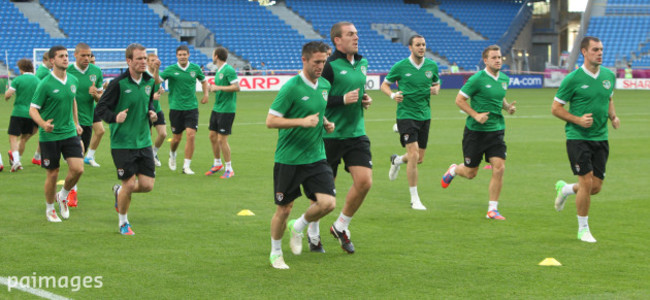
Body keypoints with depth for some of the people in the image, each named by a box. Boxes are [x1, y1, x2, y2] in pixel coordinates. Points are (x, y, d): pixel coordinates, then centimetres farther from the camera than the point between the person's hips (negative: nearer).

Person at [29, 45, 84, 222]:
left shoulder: (73, 81, 4)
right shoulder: (45, 84, -13)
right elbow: (33, 109, -11)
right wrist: (43, 124, -30)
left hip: (69, 133, 4)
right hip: (49, 135, -4)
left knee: (78, 169, -9)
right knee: (52, 174, 2)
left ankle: (63, 196, 19)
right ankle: (50, 208, 25)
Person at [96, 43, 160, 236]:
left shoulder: (150, 81, 5)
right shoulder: (118, 83, -14)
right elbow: (101, 108, -9)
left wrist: (151, 112, 2)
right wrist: (114, 117, -27)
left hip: (143, 141, 6)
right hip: (122, 143, -6)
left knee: (147, 185, 1)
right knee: (129, 184, -6)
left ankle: (119, 191, 33)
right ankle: (123, 223, 19)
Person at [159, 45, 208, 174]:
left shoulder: (195, 68, 3)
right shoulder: (170, 69, -5)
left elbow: (203, 81, 21)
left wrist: (206, 94, 7)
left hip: (192, 107, 1)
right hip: (176, 108, -1)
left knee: (191, 135, -12)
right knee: (176, 138, 6)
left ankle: (186, 166, -3)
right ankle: (172, 154, 40)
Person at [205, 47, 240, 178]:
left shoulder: (228, 70, -15)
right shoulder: (218, 71, 13)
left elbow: (236, 87, -21)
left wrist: (219, 88, -22)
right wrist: (213, 88, 7)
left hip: (226, 109, -9)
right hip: (217, 108, 9)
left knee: (222, 139, -8)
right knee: (213, 136, 15)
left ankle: (229, 169, 3)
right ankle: (217, 163, 32)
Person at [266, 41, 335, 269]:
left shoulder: (325, 86, 7)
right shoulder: (291, 88, -15)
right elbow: (271, 121, -16)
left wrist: (326, 123, 5)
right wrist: (303, 122, -24)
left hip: (316, 157, 5)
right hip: (289, 159, -5)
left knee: (328, 203, -9)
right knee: (284, 209, 4)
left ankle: (297, 228, 20)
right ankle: (275, 253, 26)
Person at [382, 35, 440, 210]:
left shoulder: (432, 66, 4)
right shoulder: (400, 66, -6)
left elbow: (437, 83, 20)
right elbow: (384, 85, 4)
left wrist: (436, 89, -4)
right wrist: (392, 95, -16)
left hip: (424, 115, 5)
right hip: (406, 115, -5)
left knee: (419, 158, 10)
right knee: (414, 155, -15)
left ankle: (397, 160, 45)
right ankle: (414, 198, -6)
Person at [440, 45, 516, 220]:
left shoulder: (504, 79, 7)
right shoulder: (477, 79, -13)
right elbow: (459, 100, -9)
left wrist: (508, 107, 5)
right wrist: (476, 115, -19)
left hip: (496, 131, 5)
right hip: (475, 131, -5)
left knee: (499, 168, -10)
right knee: (470, 173, 5)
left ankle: (492, 209, -1)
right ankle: (453, 170, 42)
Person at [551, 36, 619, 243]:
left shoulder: (609, 76, 6)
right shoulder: (573, 79, -10)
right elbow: (556, 108, -5)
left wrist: (613, 117, 3)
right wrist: (578, 120, -18)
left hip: (601, 138, 5)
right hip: (578, 138, -5)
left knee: (596, 187, 4)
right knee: (587, 182, -10)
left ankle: (565, 189, 35)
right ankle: (583, 229, 7)